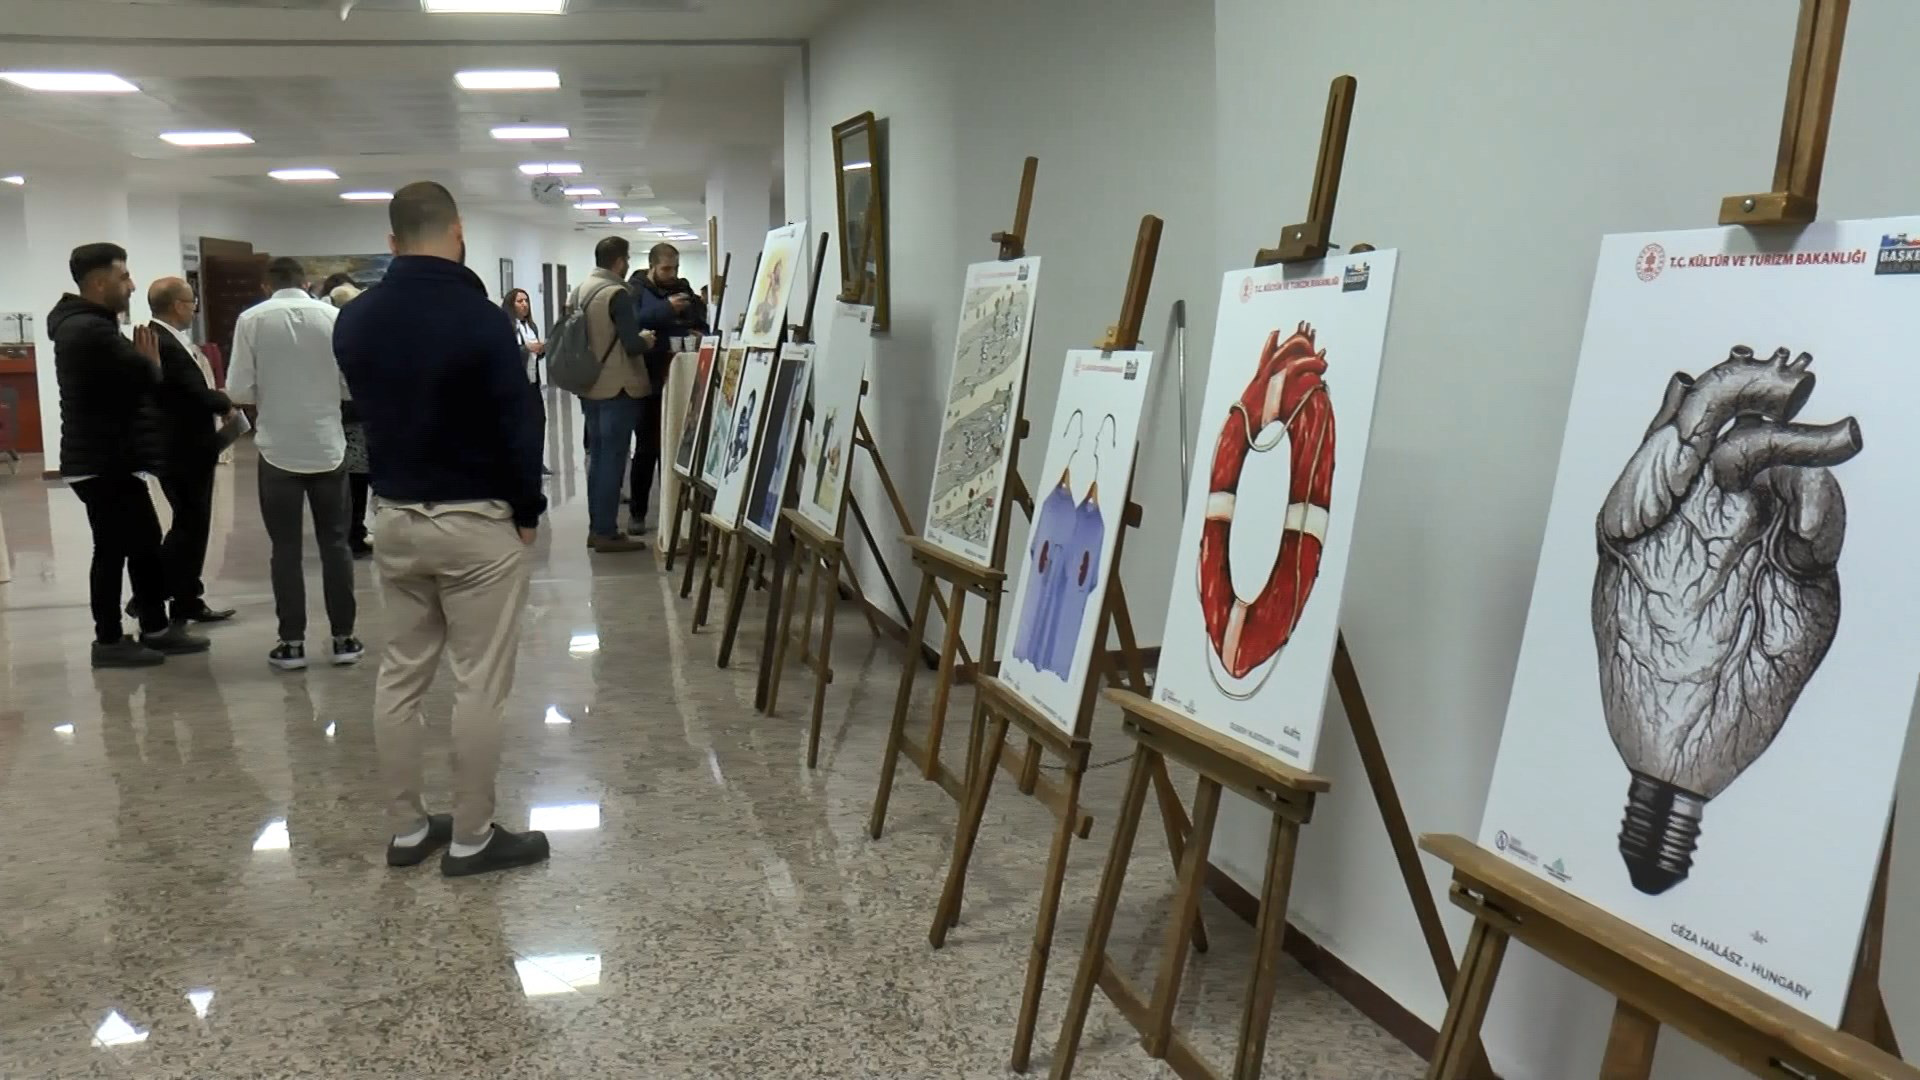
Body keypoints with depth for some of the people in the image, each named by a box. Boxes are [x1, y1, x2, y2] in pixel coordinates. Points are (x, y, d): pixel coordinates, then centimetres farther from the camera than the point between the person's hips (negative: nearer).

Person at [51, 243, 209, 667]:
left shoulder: (85, 325, 18)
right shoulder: (92, 330, -19)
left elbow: (125, 377, 16)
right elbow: (144, 376, -21)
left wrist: (143, 362, -2)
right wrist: (151, 361, 0)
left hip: (107, 459, 11)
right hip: (103, 463, -11)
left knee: (146, 543, 15)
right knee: (114, 549, -2)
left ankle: (156, 628, 23)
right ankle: (109, 641, 7)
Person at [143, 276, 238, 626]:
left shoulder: (168, 340, 10)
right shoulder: (163, 344, -21)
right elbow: (197, 394, -25)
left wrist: (218, 406, -5)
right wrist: (226, 404, -7)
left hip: (191, 448, 10)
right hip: (182, 451, -10)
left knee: (192, 525, 15)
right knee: (189, 526, -2)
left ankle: (187, 601, 22)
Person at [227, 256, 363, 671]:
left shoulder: (251, 319, -6)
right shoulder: (334, 316, -4)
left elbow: (238, 390, -6)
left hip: (279, 449, -1)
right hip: (327, 445, 1)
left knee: (286, 548, 8)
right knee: (335, 543, 10)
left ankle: (292, 642, 10)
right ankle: (343, 638, 13)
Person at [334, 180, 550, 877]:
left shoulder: (354, 322, 4)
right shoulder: (480, 319, -16)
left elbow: (367, 410, 13)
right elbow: (519, 423, -14)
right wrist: (528, 509, -2)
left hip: (391, 515, 7)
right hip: (475, 520, -6)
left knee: (400, 674, 13)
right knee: (479, 683, 1)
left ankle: (406, 829, 20)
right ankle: (472, 839, 8)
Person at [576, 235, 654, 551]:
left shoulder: (580, 290, 9)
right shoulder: (617, 293, -17)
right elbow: (632, 345, -21)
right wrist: (646, 340, 1)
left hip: (589, 386, 8)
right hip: (616, 388, -8)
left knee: (597, 456, 14)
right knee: (613, 458, -3)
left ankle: (595, 527, 18)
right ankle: (607, 532, -1)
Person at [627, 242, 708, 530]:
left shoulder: (684, 289, 13)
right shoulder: (634, 290, -3)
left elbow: (702, 323, 16)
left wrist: (699, 334, -7)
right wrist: (667, 309, -25)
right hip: (649, 382, -4)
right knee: (646, 449, 3)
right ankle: (638, 513, 12)